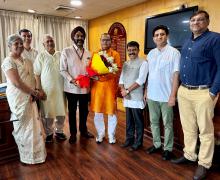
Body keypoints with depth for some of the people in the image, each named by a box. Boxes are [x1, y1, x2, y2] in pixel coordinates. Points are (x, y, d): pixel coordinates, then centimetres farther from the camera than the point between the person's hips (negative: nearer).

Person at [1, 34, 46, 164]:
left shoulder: (25, 61, 14)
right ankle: (27, 155, 20)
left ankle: (34, 152, 27)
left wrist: (34, 93, -7)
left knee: (33, 125, 11)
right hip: (18, 97, -7)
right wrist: (36, 93, -14)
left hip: (30, 97, 7)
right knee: (23, 126, 3)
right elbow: (16, 83, -19)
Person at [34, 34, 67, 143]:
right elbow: (37, 74, -3)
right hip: (46, 89, -3)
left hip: (60, 88, 3)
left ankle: (59, 131, 27)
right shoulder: (41, 56, -1)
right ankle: (49, 133, 23)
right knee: (47, 113, 5)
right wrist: (38, 89, -8)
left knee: (61, 111, 9)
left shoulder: (60, 55, 8)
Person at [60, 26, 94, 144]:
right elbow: (62, 70, -8)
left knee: (84, 110, 15)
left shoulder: (88, 53, 9)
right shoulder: (66, 51, -3)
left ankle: (83, 130, 34)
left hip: (85, 87, 4)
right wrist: (72, 80, -20)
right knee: (72, 111, 11)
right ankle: (73, 133, 27)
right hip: (71, 87, -3)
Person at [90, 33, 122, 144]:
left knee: (111, 111, 5)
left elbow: (118, 71, -4)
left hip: (110, 86, -2)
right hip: (97, 85, 3)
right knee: (97, 111, 8)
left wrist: (108, 76, -19)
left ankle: (111, 134, 22)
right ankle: (100, 133, 27)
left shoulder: (115, 54, 3)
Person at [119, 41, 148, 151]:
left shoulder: (143, 63, -7)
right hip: (127, 97, 6)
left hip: (137, 97, -6)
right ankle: (129, 139, 31)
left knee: (138, 121, 5)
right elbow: (121, 79, 11)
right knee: (129, 120, 16)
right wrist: (123, 90, -7)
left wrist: (127, 90, -14)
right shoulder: (125, 64, 13)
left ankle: (138, 142, 20)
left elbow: (140, 80, -16)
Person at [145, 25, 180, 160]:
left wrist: (173, 95, -14)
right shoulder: (151, 54, 9)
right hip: (152, 95, 6)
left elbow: (176, 75, -10)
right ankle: (156, 144, 32)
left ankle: (168, 148, 23)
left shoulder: (174, 52, -8)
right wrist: (146, 91, 11)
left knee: (167, 124, 7)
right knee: (154, 121, 15)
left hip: (166, 96, -5)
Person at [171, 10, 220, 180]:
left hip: (203, 93, -7)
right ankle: (189, 155, 33)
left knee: (205, 131, 6)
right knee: (188, 128, 16)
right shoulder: (187, 42, 16)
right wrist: (181, 88, 13)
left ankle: (204, 164, 21)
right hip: (183, 91, 7)